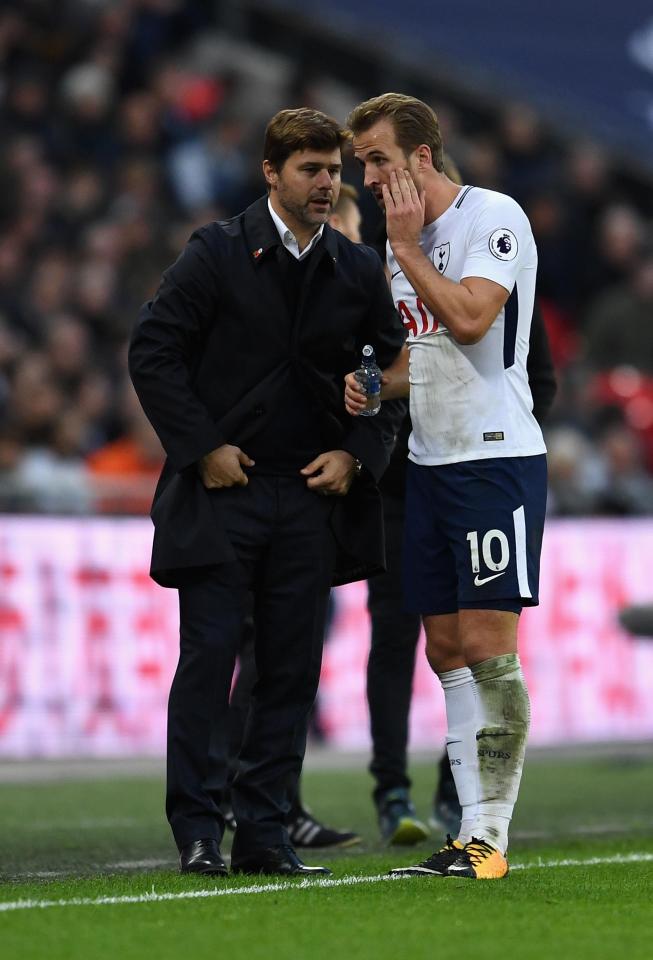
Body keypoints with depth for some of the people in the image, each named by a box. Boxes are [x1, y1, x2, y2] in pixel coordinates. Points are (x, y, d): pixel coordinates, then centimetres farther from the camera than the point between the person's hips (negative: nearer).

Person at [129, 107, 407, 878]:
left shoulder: (359, 272, 8)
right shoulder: (216, 254, -3)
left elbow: (394, 373, 15)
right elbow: (152, 351, -4)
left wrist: (356, 453, 1)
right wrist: (202, 446, -9)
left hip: (312, 496, 3)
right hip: (221, 489, -3)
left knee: (292, 669, 3)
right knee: (208, 657, -5)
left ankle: (263, 831, 10)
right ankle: (198, 833, -1)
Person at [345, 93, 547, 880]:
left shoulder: (494, 218, -9)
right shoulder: (402, 240, 16)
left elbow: (470, 318, -22)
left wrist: (406, 246, -13)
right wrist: (375, 387, 5)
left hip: (496, 456, -8)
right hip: (428, 460, 8)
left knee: (487, 646, -10)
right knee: (446, 650, 6)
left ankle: (490, 835, -7)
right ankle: (471, 831, 9)